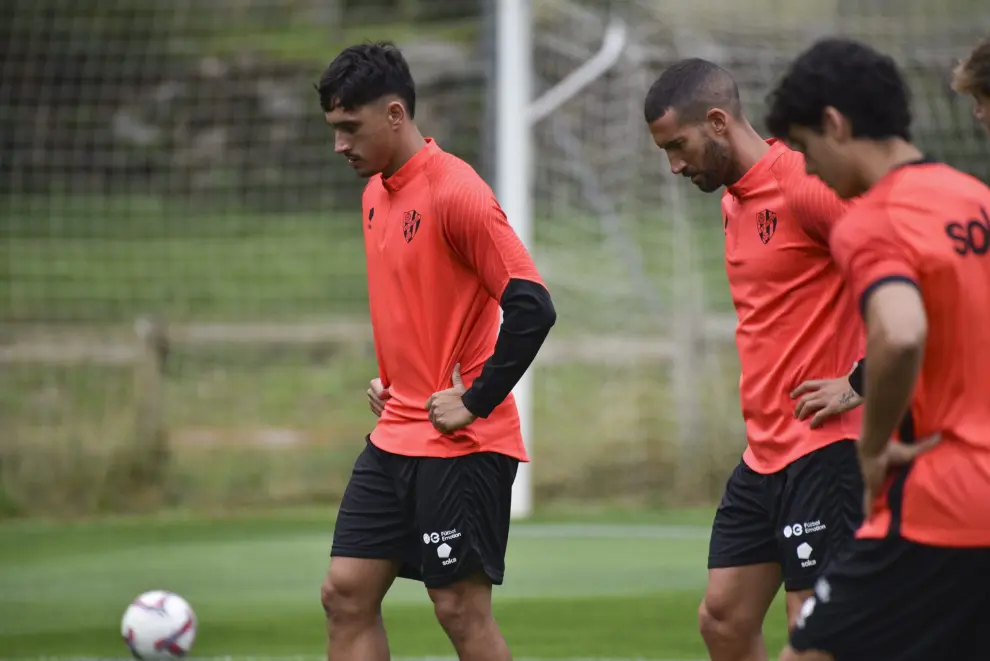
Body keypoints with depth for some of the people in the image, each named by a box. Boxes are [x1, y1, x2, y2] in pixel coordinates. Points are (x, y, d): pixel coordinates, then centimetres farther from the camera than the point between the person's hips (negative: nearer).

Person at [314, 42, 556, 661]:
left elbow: (532, 306, -22)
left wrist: (476, 401, -18)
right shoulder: (376, 193, 11)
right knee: (346, 593, 4)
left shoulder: (455, 192, -16)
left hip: (460, 446, -9)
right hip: (394, 439, 9)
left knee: (461, 609, -4)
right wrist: (388, 379, 14)